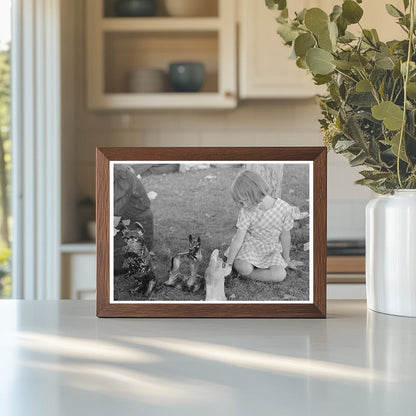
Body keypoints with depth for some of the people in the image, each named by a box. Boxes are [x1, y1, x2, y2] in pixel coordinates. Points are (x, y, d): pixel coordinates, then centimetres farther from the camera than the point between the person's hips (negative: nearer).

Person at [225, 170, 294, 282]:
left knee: (280, 275, -22)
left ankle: (248, 274, -8)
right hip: (250, 245, -1)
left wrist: (286, 258, 4)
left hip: (271, 250, 1)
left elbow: (285, 236, -9)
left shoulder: (284, 209, -23)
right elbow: (238, 239, -18)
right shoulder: (246, 212, -21)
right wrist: (229, 263, -16)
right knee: (242, 267, -30)